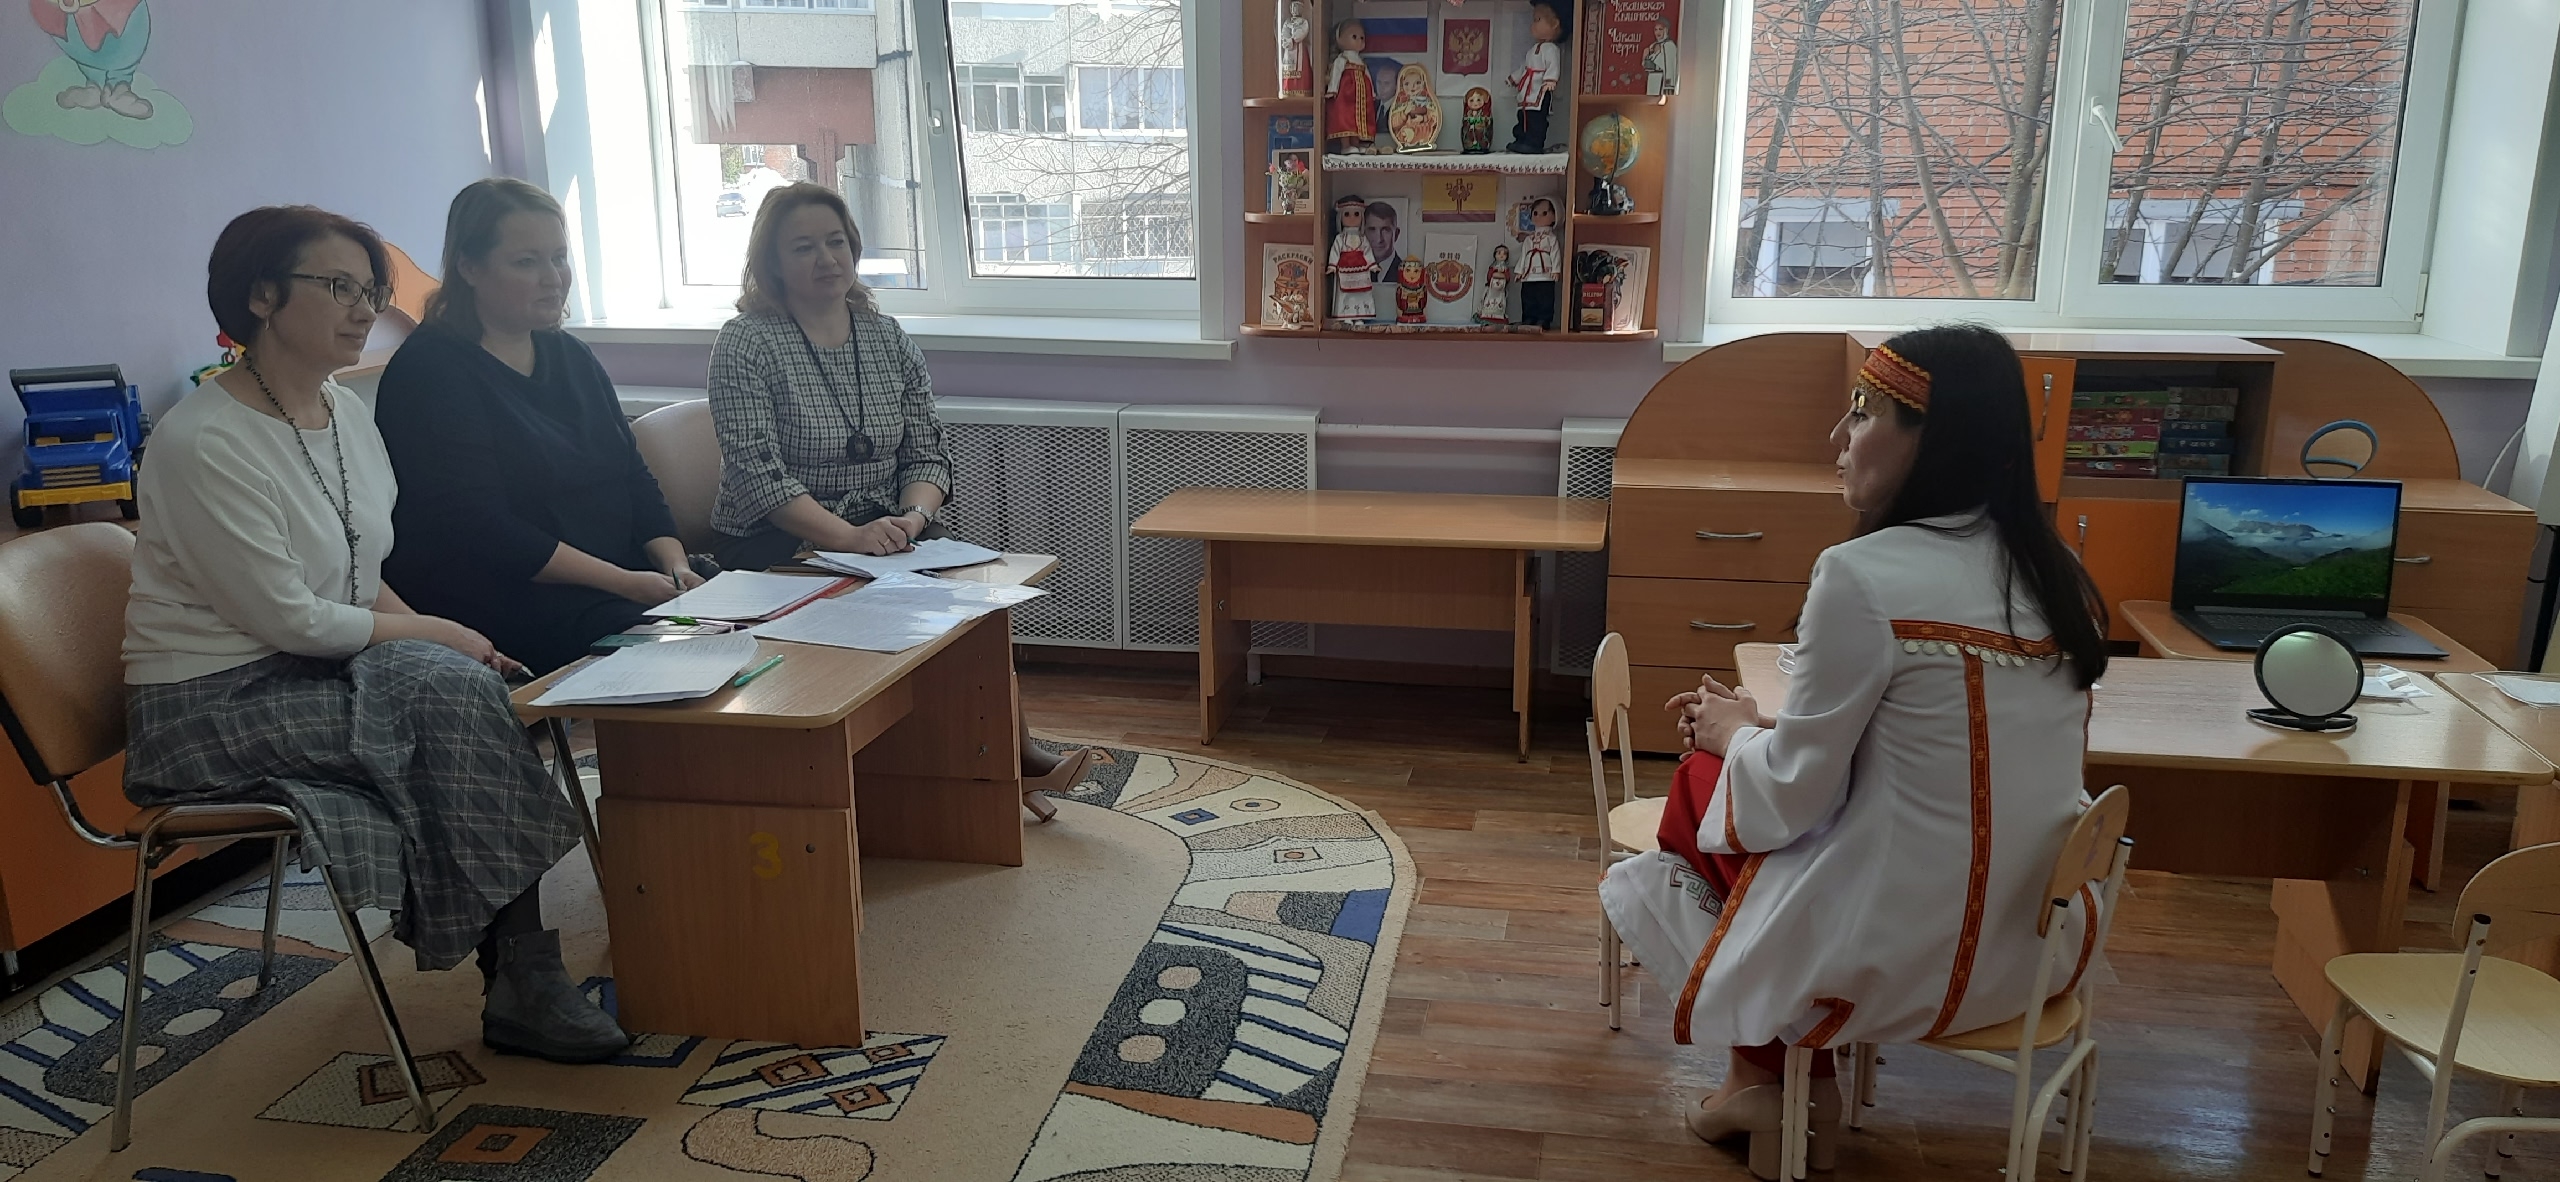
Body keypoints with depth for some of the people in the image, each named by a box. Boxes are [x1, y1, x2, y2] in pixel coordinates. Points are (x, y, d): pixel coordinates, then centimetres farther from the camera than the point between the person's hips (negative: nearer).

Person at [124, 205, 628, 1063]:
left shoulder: (347, 411, 7)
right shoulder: (204, 443, -19)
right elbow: (289, 618, -19)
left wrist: (432, 640, -3)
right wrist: (437, 636, -11)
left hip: (322, 668, 7)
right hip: (211, 703, -7)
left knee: (469, 688, -21)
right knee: (459, 694, -25)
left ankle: (522, 980, -17)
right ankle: (522, 983, -16)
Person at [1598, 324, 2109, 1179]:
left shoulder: (1865, 575, -21)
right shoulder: (2052, 572, 3)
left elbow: (1794, 793, -14)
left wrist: (1734, 734, 7)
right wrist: (1764, 723, 12)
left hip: (1900, 956, -7)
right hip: (2035, 938, 7)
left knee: (1701, 785, 15)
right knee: (1737, 770, 21)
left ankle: (1773, 1079, 27)